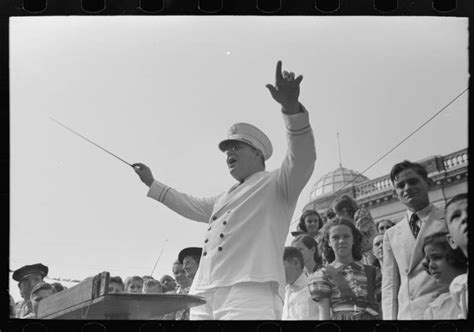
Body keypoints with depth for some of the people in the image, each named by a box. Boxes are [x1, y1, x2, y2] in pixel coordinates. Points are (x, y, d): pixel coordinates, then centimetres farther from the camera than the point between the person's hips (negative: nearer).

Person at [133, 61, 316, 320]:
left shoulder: (277, 184, 11)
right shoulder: (225, 199, 36)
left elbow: (303, 160, -8)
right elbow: (191, 206, 52)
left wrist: (291, 108, -24)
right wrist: (152, 184, 56)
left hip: (250, 292, -8)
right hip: (205, 296, 8)